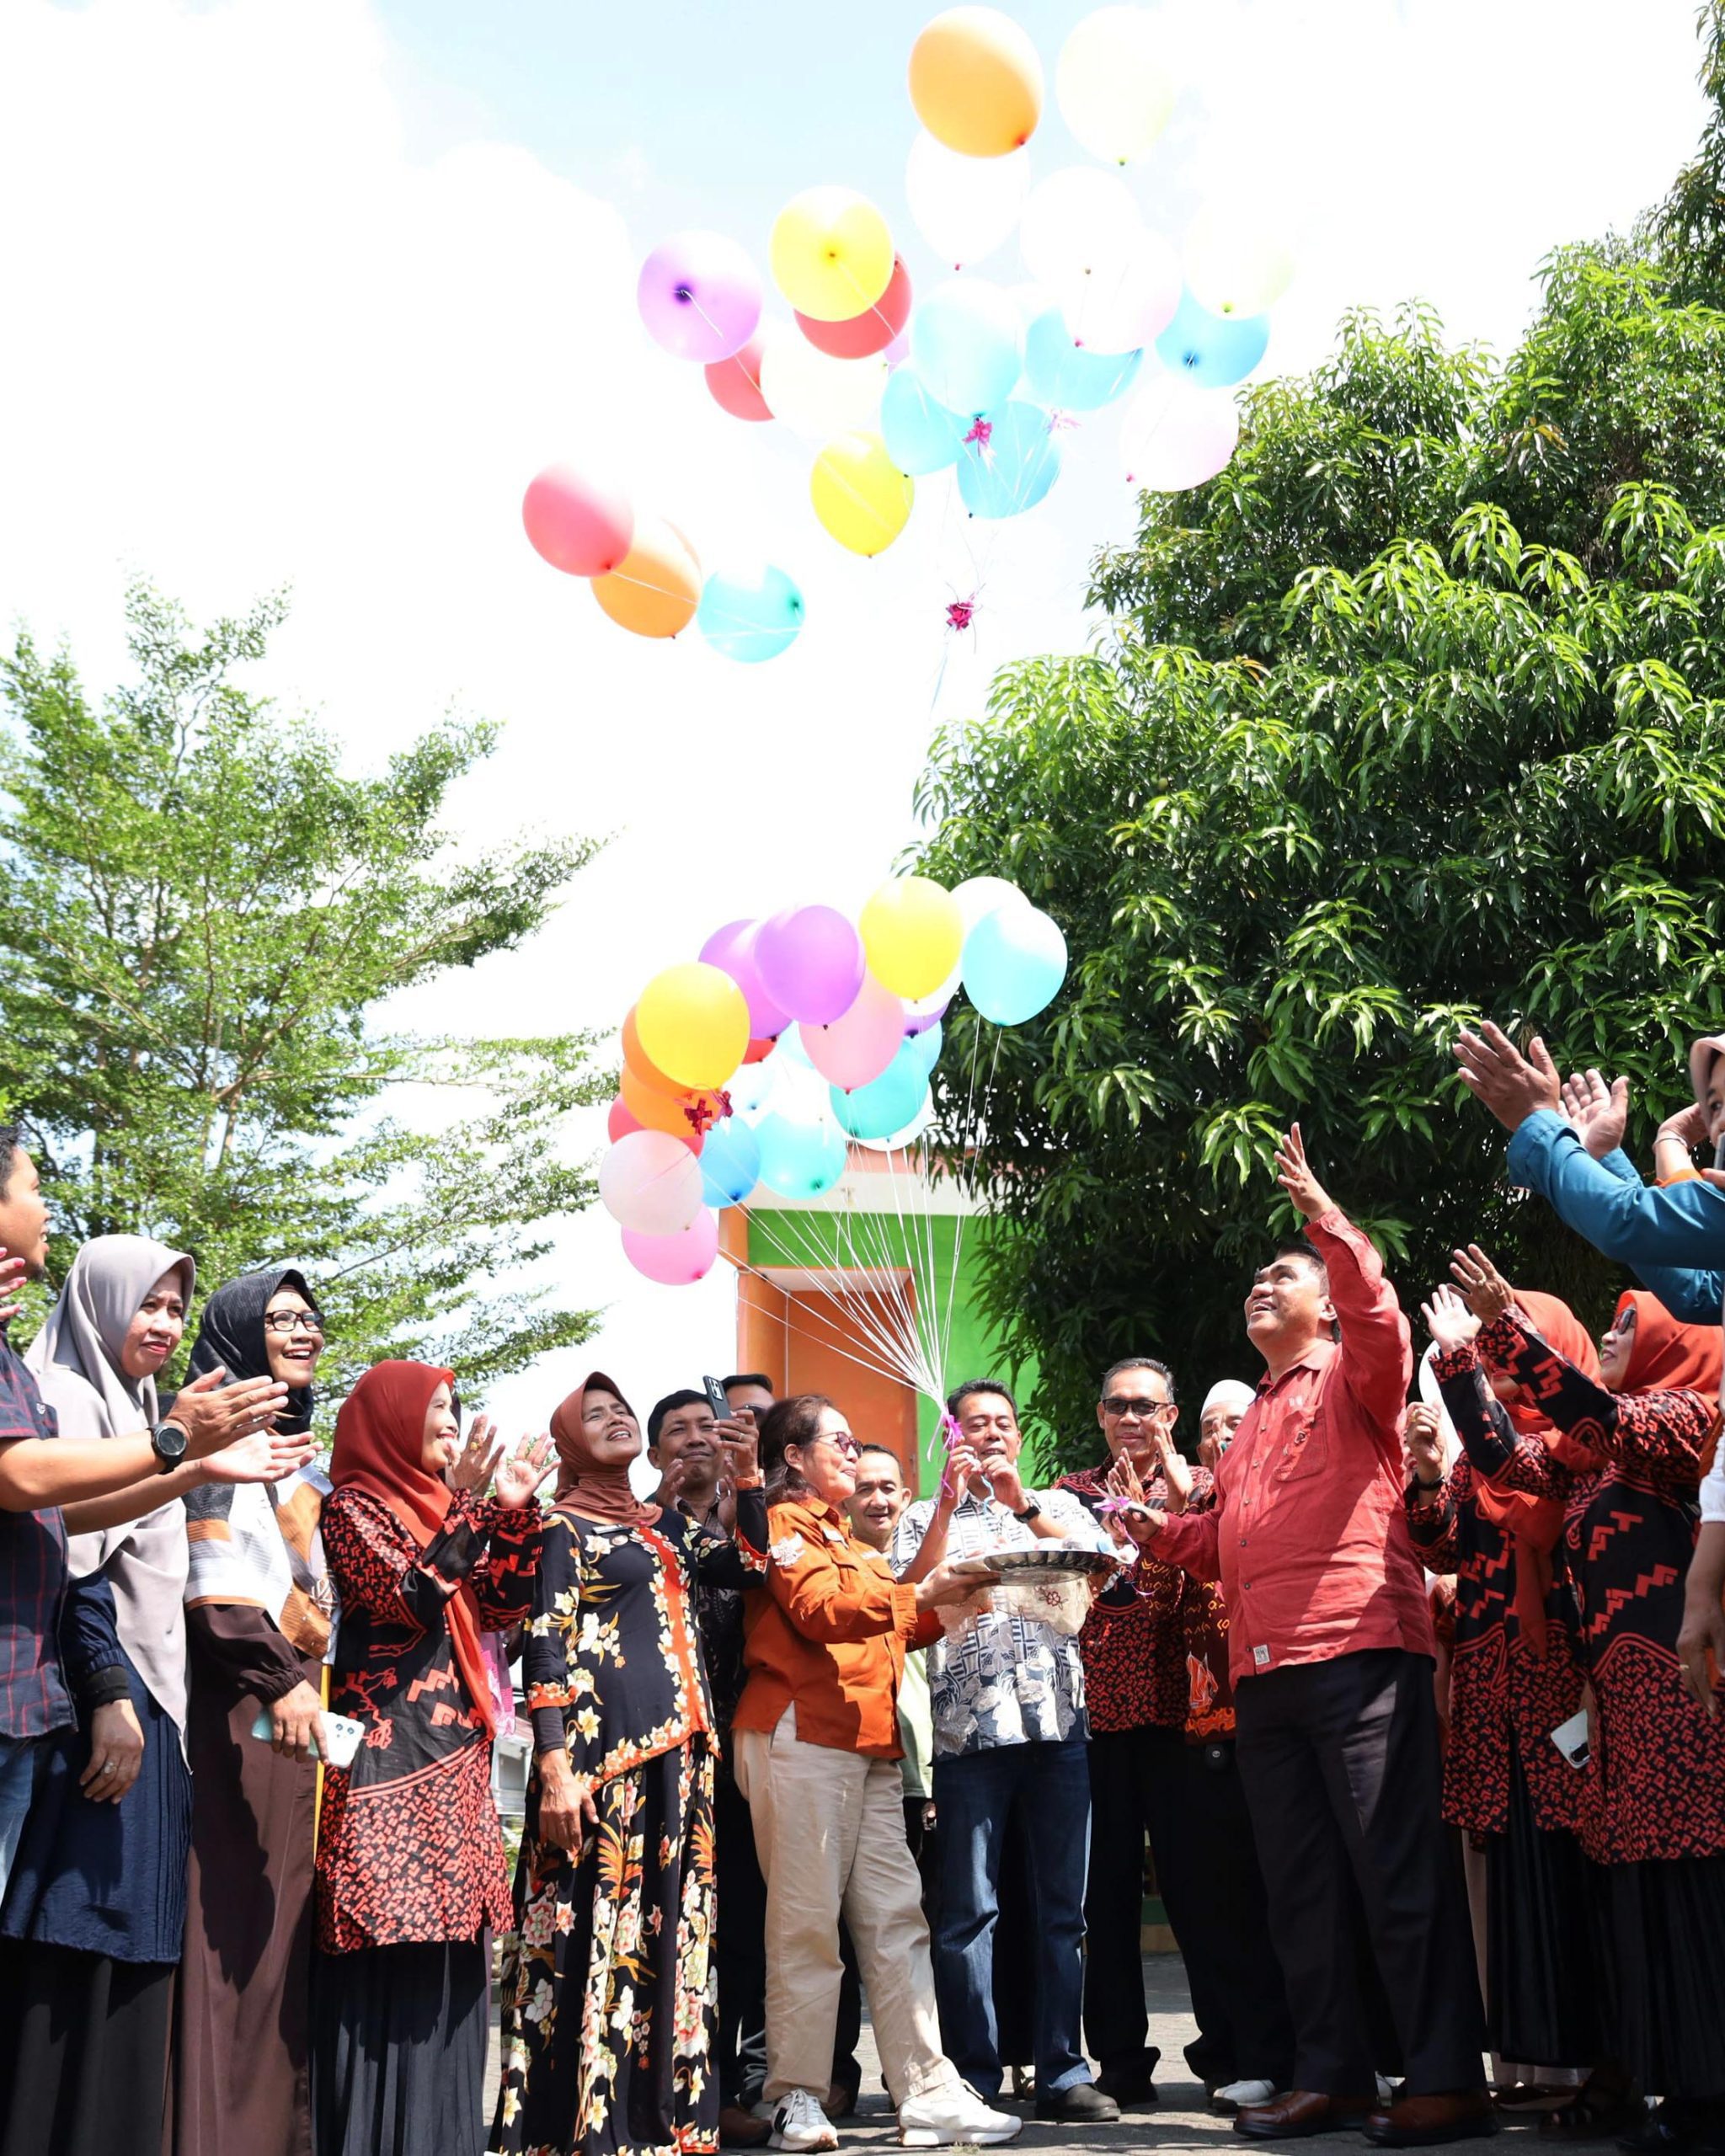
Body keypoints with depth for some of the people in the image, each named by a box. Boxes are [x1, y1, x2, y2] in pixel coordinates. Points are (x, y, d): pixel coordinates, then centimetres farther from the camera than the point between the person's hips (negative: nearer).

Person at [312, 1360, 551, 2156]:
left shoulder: (446, 1507, 17)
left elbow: (503, 1607, 12)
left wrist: (514, 1510, 3)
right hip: (386, 1755, -8)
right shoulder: (352, 1508, -5)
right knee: (390, 1957, -9)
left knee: (446, 1953, 8)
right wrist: (463, 1510, -23)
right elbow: (407, 1605, -18)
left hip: (452, 1757, 8)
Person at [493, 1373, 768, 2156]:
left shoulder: (667, 1525, 20)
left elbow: (752, 1566, 16)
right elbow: (545, 1647, -8)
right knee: (596, 1929, -7)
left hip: (679, 1754, 7)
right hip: (603, 1748, -7)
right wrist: (554, 1767, -18)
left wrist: (747, 1475, 7)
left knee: (668, 1932, 8)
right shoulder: (564, 1527, 0)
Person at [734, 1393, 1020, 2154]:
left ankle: (929, 2093, 1)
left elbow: (889, 1630, 25)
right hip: (801, 1739, -8)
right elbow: (817, 1608, -15)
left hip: (870, 1745, 8)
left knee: (895, 1918, 2)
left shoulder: (850, 1544, 27)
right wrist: (916, 1594, -20)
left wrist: (943, 1604, 10)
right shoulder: (782, 1525, 0)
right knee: (806, 1920, -5)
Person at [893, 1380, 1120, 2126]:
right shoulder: (927, 1517, 15)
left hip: (1060, 1722, 1)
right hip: (970, 1727, -1)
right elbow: (909, 1600, -2)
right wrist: (949, 1502, -7)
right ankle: (974, 2078, 3)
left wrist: (1022, 1503, -9)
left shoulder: (1057, 1503, 17)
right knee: (969, 1909, -2)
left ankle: (1063, 2073, 7)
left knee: (1062, 1907, 3)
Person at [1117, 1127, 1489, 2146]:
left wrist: (1326, 1218, -23)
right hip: (1266, 1671, 8)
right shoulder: (1254, 1421, 27)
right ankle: (1332, 2074, 15)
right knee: (1300, 1883, 9)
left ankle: (1449, 2081, -5)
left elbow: (1383, 1323, -17)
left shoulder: (1354, 1377, 6)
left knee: (1401, 1870, -8)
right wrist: (1158, 1529, 11)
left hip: (1357, 1652, -8)